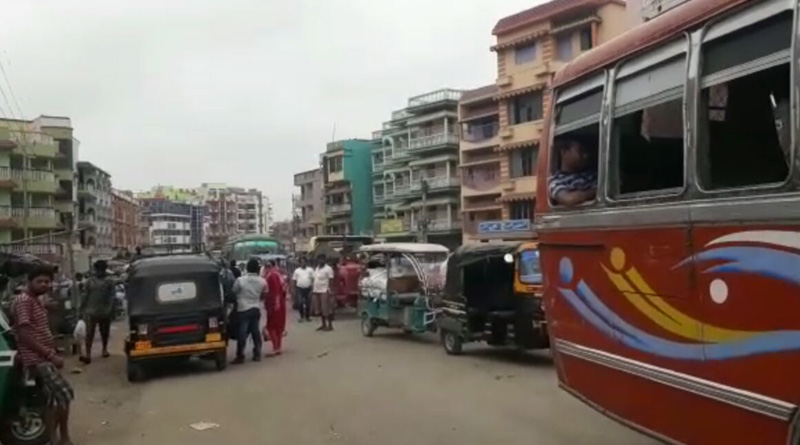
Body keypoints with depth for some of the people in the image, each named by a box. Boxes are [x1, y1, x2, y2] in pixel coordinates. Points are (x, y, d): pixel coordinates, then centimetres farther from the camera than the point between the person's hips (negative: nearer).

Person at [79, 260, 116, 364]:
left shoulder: (109, 281, 1)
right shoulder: (89, 281, 7)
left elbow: (111, 296, -5)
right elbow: (85, 296, 7)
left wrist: (110, 310, -14)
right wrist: (81, 310, 5)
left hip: (104, 312, 0)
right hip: (91, 311, 0)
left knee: (104, 332, 14)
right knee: (89, 333, -9)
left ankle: (105, 349, 34)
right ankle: (88, 355, -15)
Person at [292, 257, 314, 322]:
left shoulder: (310, 270, 4)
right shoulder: (297, 270, 6)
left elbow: (313, 279, 2)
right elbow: (294, 280, 7)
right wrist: (294, 289, 2)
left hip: (308, 289, 0)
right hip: (300, 289, 0)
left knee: (308, 303, 4)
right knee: (300, 303, -4)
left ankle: (307, 316, 16)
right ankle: (301, 317, 8)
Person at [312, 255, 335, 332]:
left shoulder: (328, 269, -8)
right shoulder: (317, 268, 16)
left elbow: (330, 281, -11)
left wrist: (328, 290, -18)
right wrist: (313, 290, 15)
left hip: (324, 291, -8)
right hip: (316, 291, 8)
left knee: (327, 309, -5)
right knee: (320, 309, 11)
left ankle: (330, 325, 2)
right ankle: (323, 324, 19)